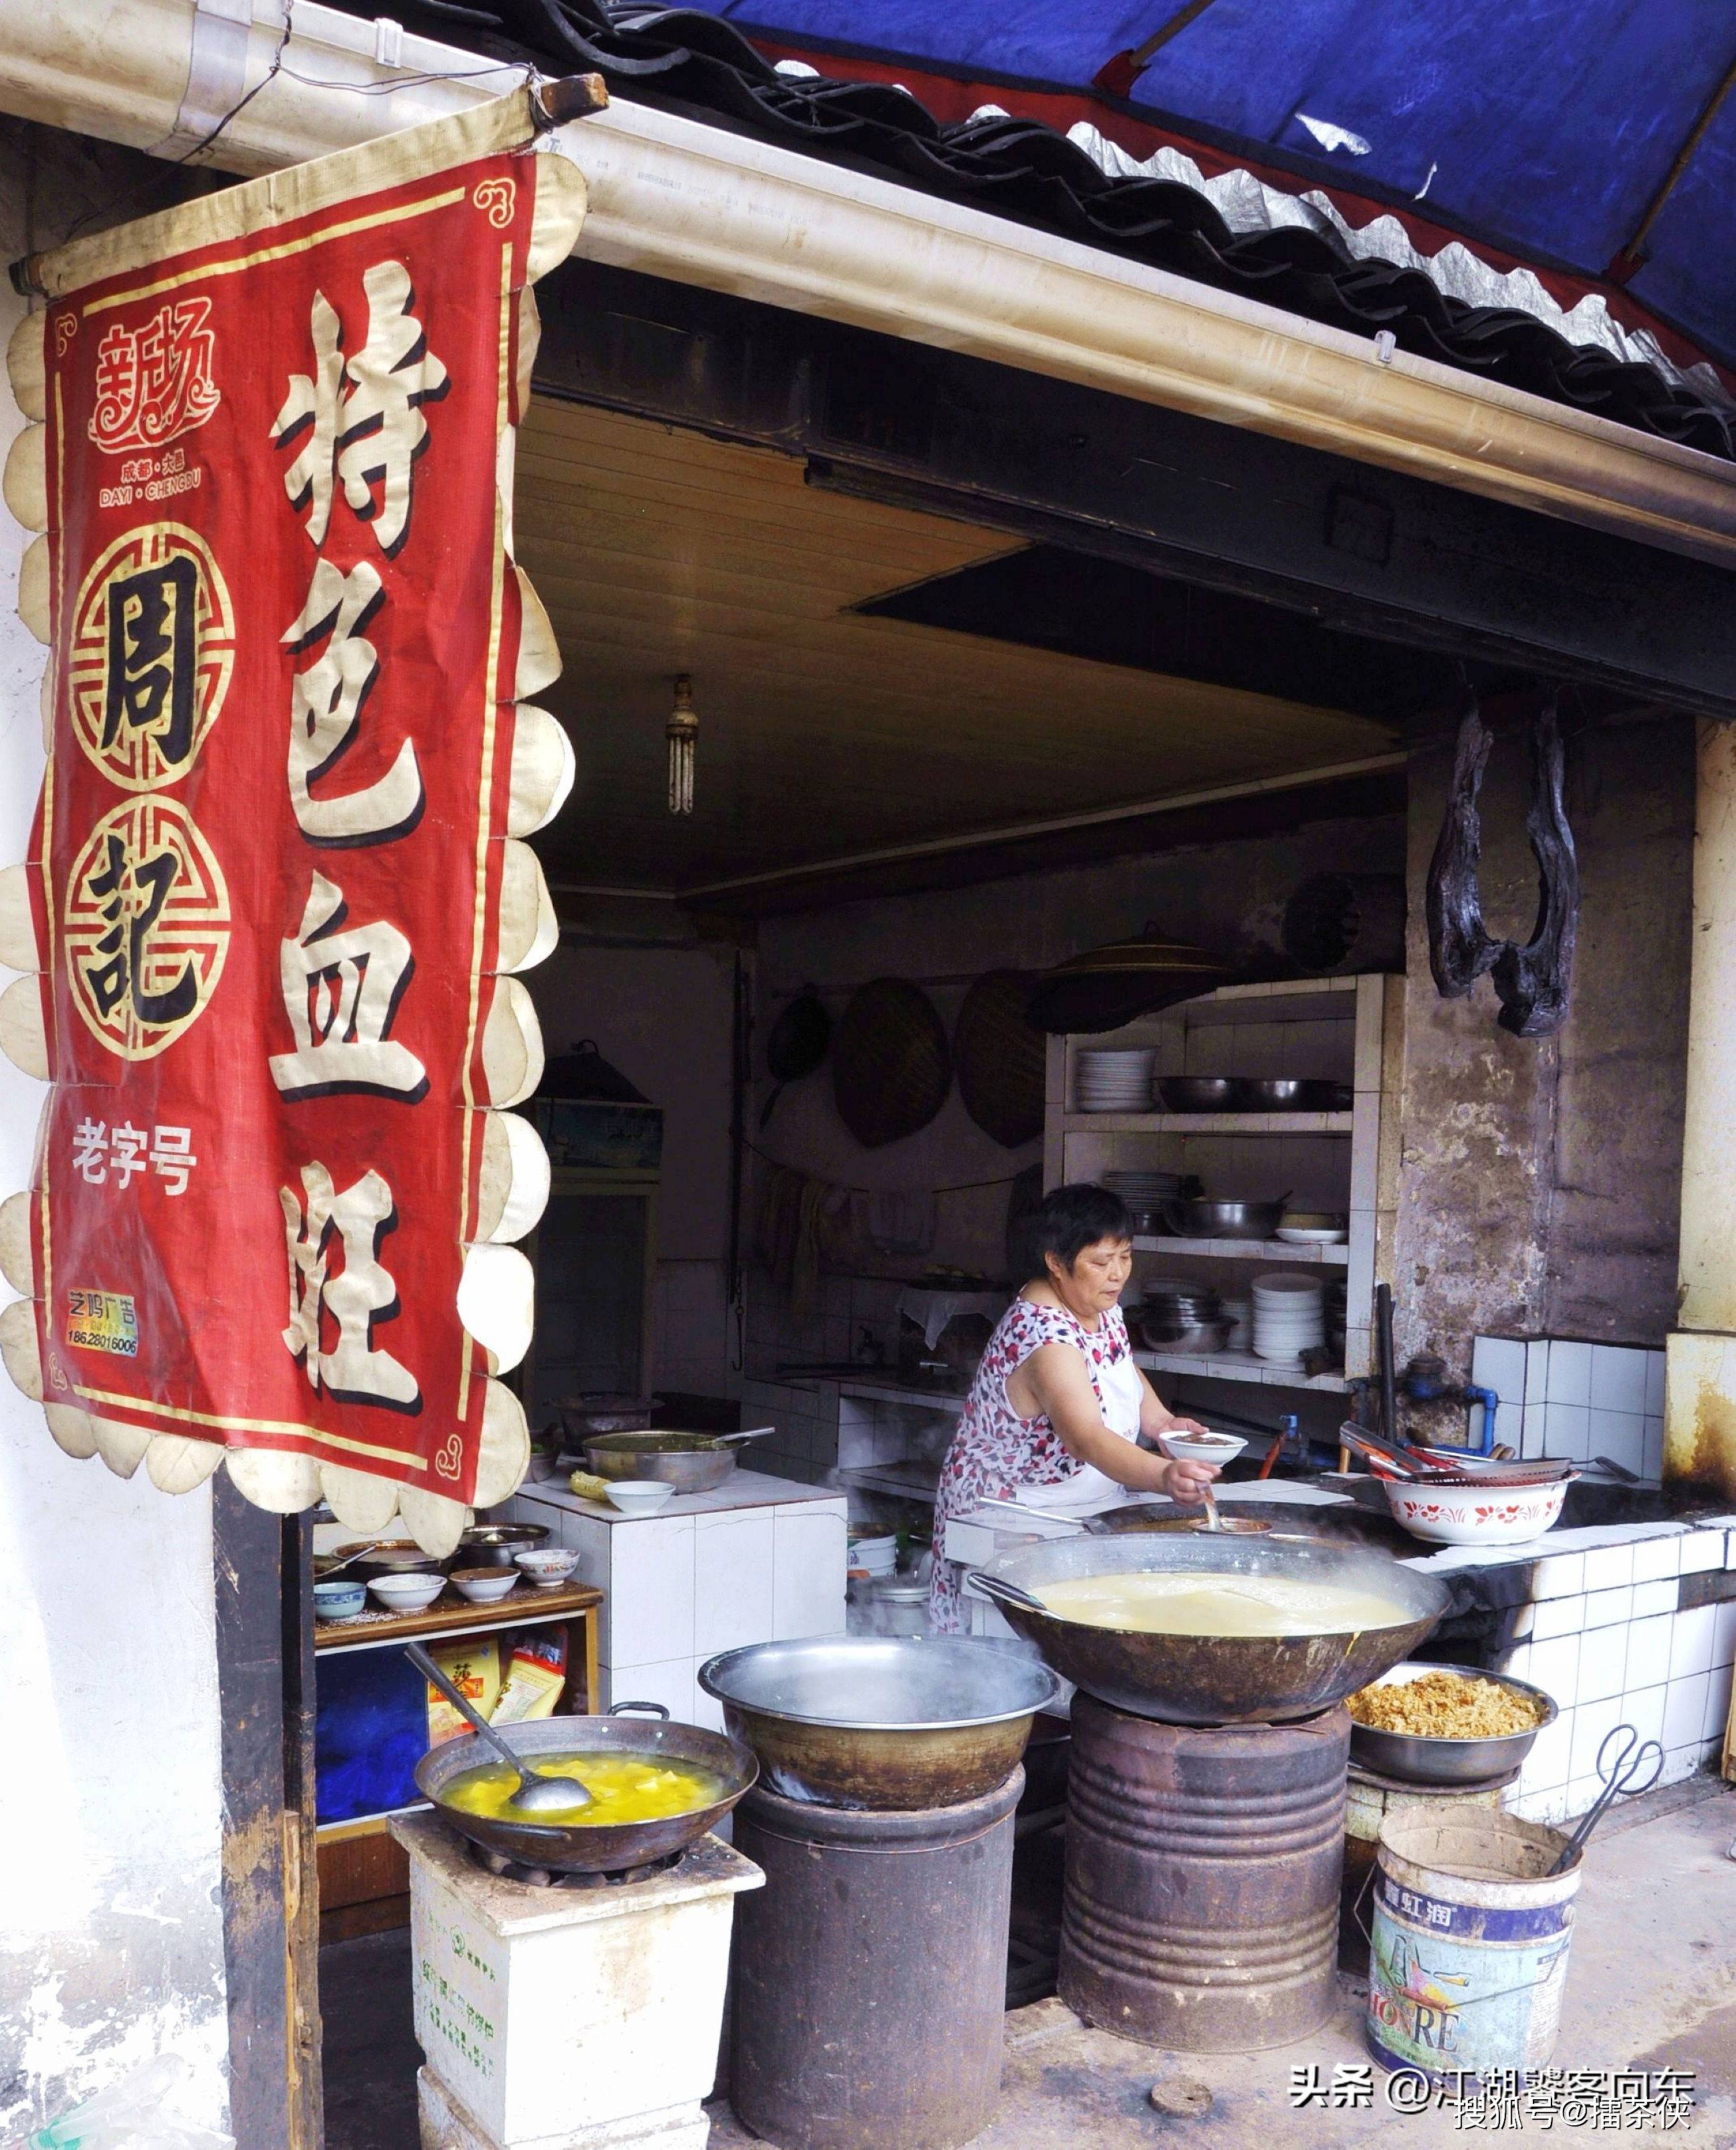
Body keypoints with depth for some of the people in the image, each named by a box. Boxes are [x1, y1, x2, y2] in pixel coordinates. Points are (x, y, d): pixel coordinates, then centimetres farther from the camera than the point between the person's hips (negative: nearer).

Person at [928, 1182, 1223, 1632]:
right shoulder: (1044, 1337, -28)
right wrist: (1164, 1476, -57)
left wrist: (1162, 1421, 2)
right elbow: (1087, 1438, -41)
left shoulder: (1103, 1307, 1)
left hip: (1086, 1512, 8)